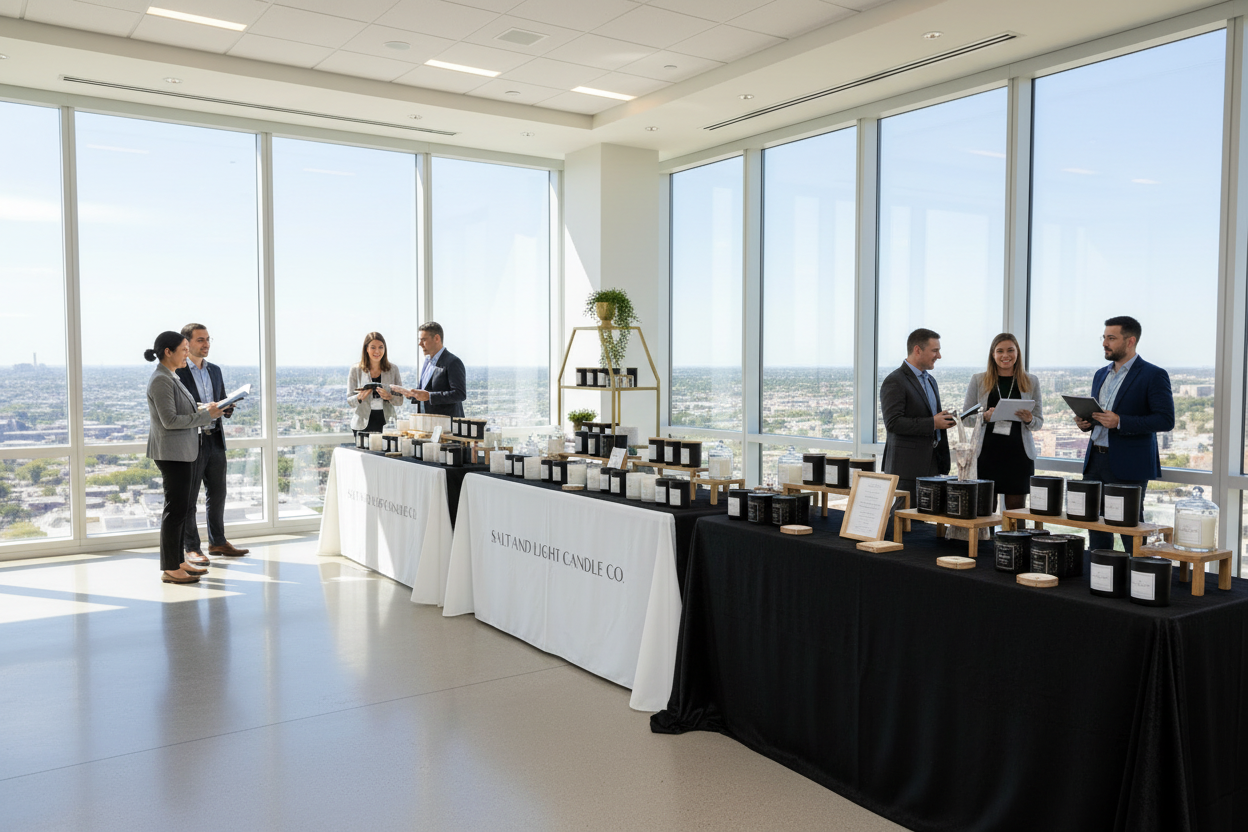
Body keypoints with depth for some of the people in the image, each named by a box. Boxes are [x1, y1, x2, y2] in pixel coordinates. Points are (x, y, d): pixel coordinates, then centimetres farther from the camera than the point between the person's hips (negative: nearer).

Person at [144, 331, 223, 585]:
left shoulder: (169, 378, 16)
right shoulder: (161, 380, -16)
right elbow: (169, 420, -21)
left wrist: (206, 410, 9)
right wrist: (205, 416, -17)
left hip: (183, 451, 10)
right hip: (171, 452, -10)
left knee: (181, 507, 13)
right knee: (175, 509, -7)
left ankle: (178, 562, 19)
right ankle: (169, 569, -2)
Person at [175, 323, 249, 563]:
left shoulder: (215, 370, 14)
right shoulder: (177, 372, -7)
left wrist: (227, 408, -3)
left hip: (215, 439, 7)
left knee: (218, 494, 14)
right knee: (188, 499, 2)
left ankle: (217, 542, 26)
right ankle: (191, 548, 10)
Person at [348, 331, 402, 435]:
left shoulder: (393, 369, 7)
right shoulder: (356, 370, 5)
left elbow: (400, 400, 7)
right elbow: (349, 401, 6)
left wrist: (389, 397, -14)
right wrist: (360, 397, -15)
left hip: (386, 423, 1)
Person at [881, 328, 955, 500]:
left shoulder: (930, 380, 20)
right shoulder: (894, 382, -11)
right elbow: (893, 423, -20)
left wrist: (945, 421, 5)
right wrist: (932, 423, -19)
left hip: (932, 464, 8)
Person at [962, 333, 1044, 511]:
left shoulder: (1031, 382, 11)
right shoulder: (978, 380, 8)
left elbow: (1039, 422, 13)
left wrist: (1029, 419, -9)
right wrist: (985, 416, -11)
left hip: (1019, 453, 1)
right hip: (987, 452, -1)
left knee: (1016, 508, 1)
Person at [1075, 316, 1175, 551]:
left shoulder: (1154, 375, -6)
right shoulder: (1101, 374, 16)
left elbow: (1166, 420, -14)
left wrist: (1120, 422, -23)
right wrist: (1085, 422, 2)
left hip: (1128, 466, -7)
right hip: (1095, 460, 7)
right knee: (1096, 528, 10)